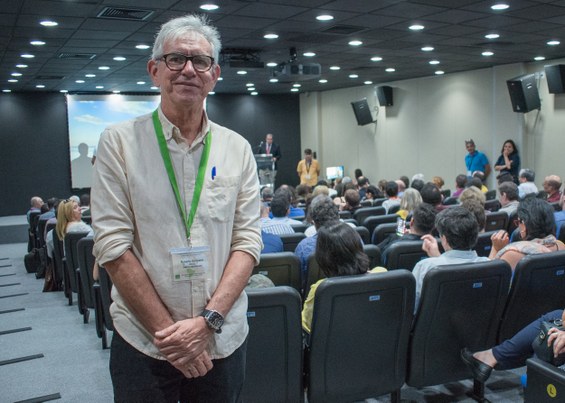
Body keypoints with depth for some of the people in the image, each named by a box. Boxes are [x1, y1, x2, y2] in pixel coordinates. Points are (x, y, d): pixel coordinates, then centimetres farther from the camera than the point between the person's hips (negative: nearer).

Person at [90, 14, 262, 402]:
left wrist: (208, 320, -13)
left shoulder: (237, 148, 3)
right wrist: (168, 331, -13)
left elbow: (248, 240, -1)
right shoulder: (119, 142, -4)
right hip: (144, 342, -2)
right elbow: (113, 246, -9)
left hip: (224, 341, 2)